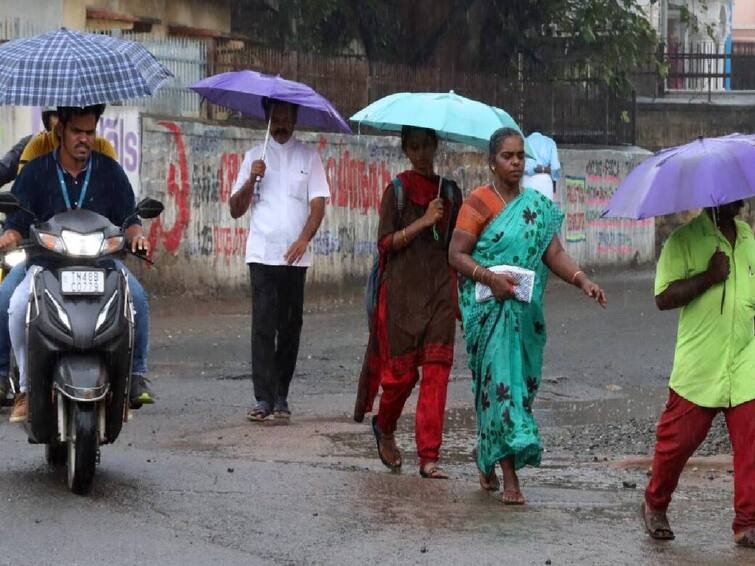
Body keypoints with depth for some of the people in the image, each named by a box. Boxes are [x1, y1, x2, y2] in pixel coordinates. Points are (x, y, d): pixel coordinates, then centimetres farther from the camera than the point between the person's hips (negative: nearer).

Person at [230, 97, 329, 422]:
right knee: (263, 325, -9)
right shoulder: (255, 157, 12)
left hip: (295, 256, 1)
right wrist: (251, 180, -8)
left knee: (290, 326, 3)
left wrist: (304, 238, -13)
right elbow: (236, 210, 10)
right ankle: (263, 399, -12)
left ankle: (281, 397, 11)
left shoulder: (308, 157, 10)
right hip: (262, 254, -1)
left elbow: (318, 204, 2)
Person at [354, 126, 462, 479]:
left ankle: (429, 457, -6)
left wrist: (461, 294, 12)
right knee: (402, 370, 1)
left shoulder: (450, 192, 11)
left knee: (436, 370, -7)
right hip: (402, 289, -3)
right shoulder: (397, 191, 1)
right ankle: (384, 428, 32)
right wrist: (424, 221, -15)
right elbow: (386, 243, -6)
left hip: (439, 291, 3)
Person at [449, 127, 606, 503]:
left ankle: (487, 461, 28)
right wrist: (490, 277, -22)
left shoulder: (538, 206, 10)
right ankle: (509, 478, -16)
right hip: (488, 309, -5)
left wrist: (582, 280, -14)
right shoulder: (478, 203, -4)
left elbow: (554, 253, 3)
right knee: (500, 378, -13)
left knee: (522, 379, 9)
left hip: (525, 309, 5)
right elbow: (456, 254, -7)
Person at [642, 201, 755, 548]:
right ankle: (655, 506, 27)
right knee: (677, 441, 4)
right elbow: (663, 297, -13)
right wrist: (709, 277, -20)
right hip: (698, 370, -4)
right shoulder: (684, 240, -5)